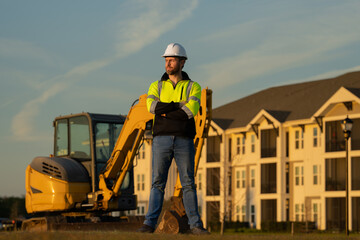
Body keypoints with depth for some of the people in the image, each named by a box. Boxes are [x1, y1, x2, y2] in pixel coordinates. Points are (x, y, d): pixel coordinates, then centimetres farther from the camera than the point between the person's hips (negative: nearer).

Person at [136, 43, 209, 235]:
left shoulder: (193, 87, 8)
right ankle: (150, 223, -6)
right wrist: (178, 106, -11)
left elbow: (191, 110, -12)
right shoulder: (156, 86, 13)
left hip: (184, 141, -1)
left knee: (188, 184, 1)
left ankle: (195, 225, 5)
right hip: (161, 139, 1)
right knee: (157, 183, -3)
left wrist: (164, 110, -9)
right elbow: (152, 106, -8)